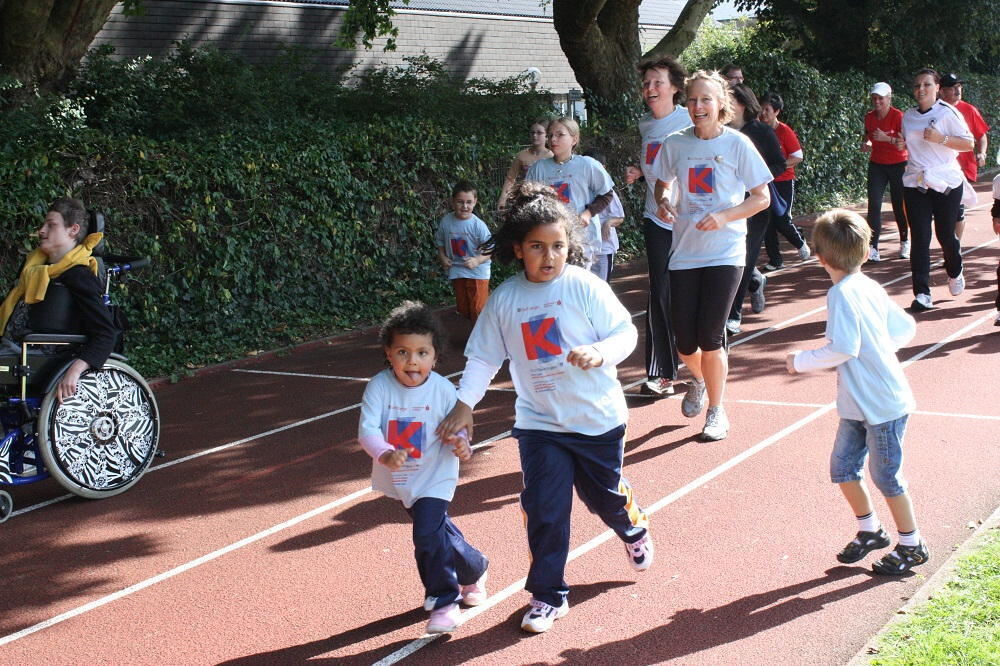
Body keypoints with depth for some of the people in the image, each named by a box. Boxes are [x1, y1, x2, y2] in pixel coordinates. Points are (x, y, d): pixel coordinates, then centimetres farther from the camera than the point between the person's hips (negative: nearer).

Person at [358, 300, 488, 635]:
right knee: (439, 530, 21)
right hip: (399, 478, 4)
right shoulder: (380, 386, -18)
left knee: (428, 535, -16)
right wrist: (385, 455, -43)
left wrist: (460, 445, -29)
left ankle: (444, 603, -1)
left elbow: (455, 430, -6)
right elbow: (367, 429, -24)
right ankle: (474, 569, 46)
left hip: (434, 478, -4)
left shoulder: (443, 390, -18)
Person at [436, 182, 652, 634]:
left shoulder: (585, 286, -13)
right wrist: (464, 404, -1)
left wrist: (599, 352, -29)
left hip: (597, 417, -1)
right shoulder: (504, 299, -5)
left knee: (604, 496, 17)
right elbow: (484, 356, 3)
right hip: (539, 423, 1)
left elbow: (625, 332, -10)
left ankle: (634, 530, 52)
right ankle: (548, 595, 13)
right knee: (543, 510, -3)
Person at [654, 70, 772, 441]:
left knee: (710, 336, -7)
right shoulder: (676, 144, 2)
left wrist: (724, 217, -17)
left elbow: (762, 198, -3)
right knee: (685, 341, 3)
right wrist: (663, 202, -5)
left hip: (725, 253, -3)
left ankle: (717, 411, 13)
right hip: (684, 252, 3)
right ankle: (700, 381, 39)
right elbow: (662, 184, 19)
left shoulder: (737, 144, -6)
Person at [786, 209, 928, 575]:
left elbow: (843, 348, -27)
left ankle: (911, 545, 19)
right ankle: (870, 530, 29)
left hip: (882, 404, -9)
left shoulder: (842, 293, -20)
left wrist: (801, 361, -15)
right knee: (843, 466, 13)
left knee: (886, 476, 4)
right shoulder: (870, 287, 6)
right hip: (860, 404, 9)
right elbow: (906, 328, 12)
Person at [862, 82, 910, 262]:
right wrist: (865, 144, -5)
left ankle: (905, 241, 28)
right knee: (874, 204, -10)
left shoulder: (898, 116, -14)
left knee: (899, 205, 5)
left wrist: (887, 138, -33)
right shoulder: (869, 117, 1)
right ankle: (873, 247, -14)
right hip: (876, 164, 4)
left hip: (898, 165, -4)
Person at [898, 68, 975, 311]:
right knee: (919, 238, -6)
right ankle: (922, 293, -7)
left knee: (945, 235, 5)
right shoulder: (908, 116, 9)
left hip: (946, 183, -3)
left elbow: (968, 144, -8)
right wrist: (902, 144, 1)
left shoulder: (947, 113, -5)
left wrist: (941, 138, -21)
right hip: (915, 183, 3)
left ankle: (955, 273, 37)